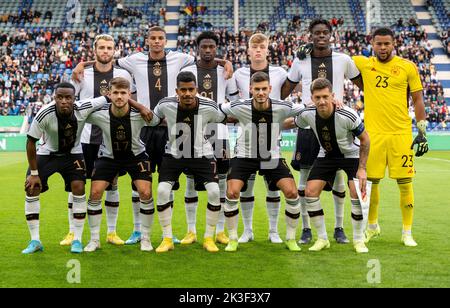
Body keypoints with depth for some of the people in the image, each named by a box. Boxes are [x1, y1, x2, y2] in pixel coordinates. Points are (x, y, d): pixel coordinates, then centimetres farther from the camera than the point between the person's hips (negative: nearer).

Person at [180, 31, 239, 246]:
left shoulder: (225, 71, 6)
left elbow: (236, 102, 11)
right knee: (191, 181, 2)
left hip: (219, 131, 1)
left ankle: (220, 231, 11)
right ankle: (191, 231, 11)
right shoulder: (187, 72, 3)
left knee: (221, 181, 3)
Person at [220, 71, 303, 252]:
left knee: (292, 193, -11)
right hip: (245, 156, -1)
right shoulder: (239, 108, -18)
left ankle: (291, 239, 9)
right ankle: (233, 240, 4)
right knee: (232, 193, -17)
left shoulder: (282, 108, -16)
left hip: (273, 158, 1)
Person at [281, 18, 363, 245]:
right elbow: (286, 89, 14)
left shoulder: (343, 60, 2)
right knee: (305, 177, 2)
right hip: (308, 125, 0)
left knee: (338, 176, 4)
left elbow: (362, 84, 14)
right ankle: (306, 229, 13)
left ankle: (339, 228, 17)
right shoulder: (301, 61, 4)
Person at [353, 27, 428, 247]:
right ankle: (372, 226, 26)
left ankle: (407, 232, 11)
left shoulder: (408, 67, 2)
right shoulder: (364, 64, 5)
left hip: (401, 134, -1)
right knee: (371, 181, 6)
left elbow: (418, 100, 5)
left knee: (405, 183, -1)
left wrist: (422, 132, 0)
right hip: (373, 133, 1)